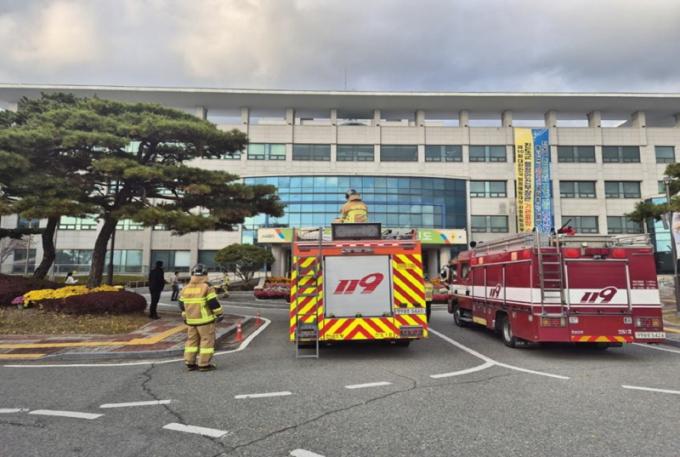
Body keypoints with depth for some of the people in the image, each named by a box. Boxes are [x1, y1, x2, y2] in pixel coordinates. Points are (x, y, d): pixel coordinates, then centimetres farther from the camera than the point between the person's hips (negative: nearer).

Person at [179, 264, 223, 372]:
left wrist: (185, 316, 27)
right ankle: (204, 364, 3)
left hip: (191, 320, 6)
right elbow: (213, 303, -14)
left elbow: (182, 305, 15)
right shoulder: (207, 287, -12)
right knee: (207, 340, 2)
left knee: (192, 340, 16)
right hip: (205, 320, -6)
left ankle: (190, 363, 18)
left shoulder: (185, 288, 7)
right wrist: (219, 314, -2)